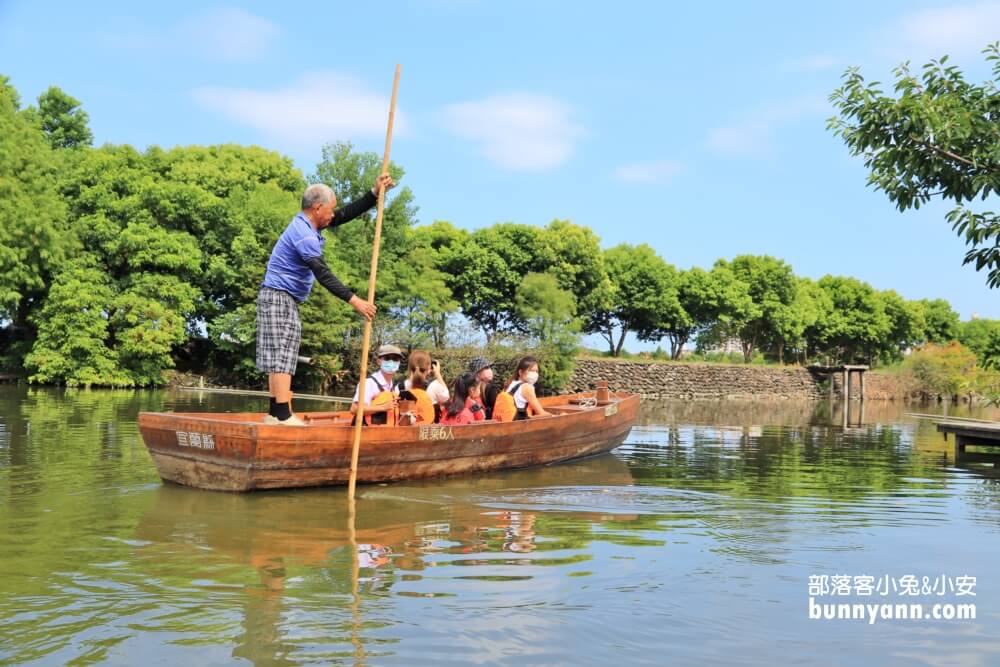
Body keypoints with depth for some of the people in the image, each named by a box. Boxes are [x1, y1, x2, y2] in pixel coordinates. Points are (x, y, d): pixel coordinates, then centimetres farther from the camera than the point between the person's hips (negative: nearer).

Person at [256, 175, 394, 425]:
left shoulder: (308, 225, 11)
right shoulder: (303, 234, -20)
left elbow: (347, 214, 17)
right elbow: (323, 274, -26)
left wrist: (375, 193, 11)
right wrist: (353, 300, -28)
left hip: (284, 299, 10)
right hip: (279, 298, -10)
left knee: (280, 358, 8)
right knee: (282, 356, -14)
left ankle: (275, 413, 9)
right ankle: (283, 415, -18)